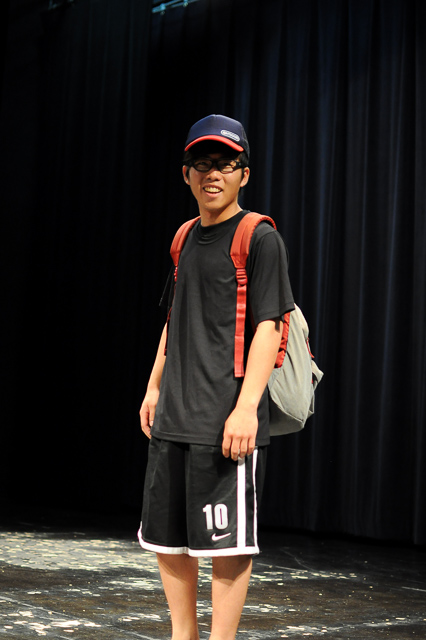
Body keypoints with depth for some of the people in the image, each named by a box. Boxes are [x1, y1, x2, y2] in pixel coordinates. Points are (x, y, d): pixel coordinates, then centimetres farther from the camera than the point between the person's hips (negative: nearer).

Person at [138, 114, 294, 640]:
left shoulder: (260, 237, -5)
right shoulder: (186, 238, 17)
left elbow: (267, 326, -11)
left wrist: (246, 406, -19)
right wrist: (155, 386, 18)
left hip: (227, 420, -7)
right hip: (174, 418, 8)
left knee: (227, 542, -2)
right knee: (166, 536, 13)